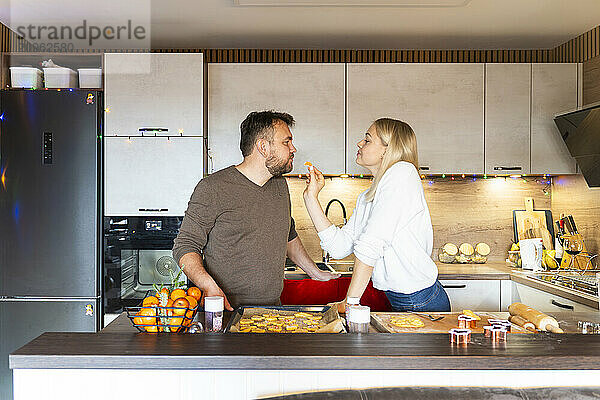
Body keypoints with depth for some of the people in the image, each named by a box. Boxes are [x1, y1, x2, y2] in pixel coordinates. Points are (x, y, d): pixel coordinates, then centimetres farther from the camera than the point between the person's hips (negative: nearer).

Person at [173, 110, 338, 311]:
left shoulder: (280, 186, 13)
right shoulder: (213, 188, -8)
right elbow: (185, 245, -7)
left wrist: (315, 272, 30)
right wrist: (209, 286, -24)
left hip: (273, 308, 6)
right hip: (226, 310, -6)